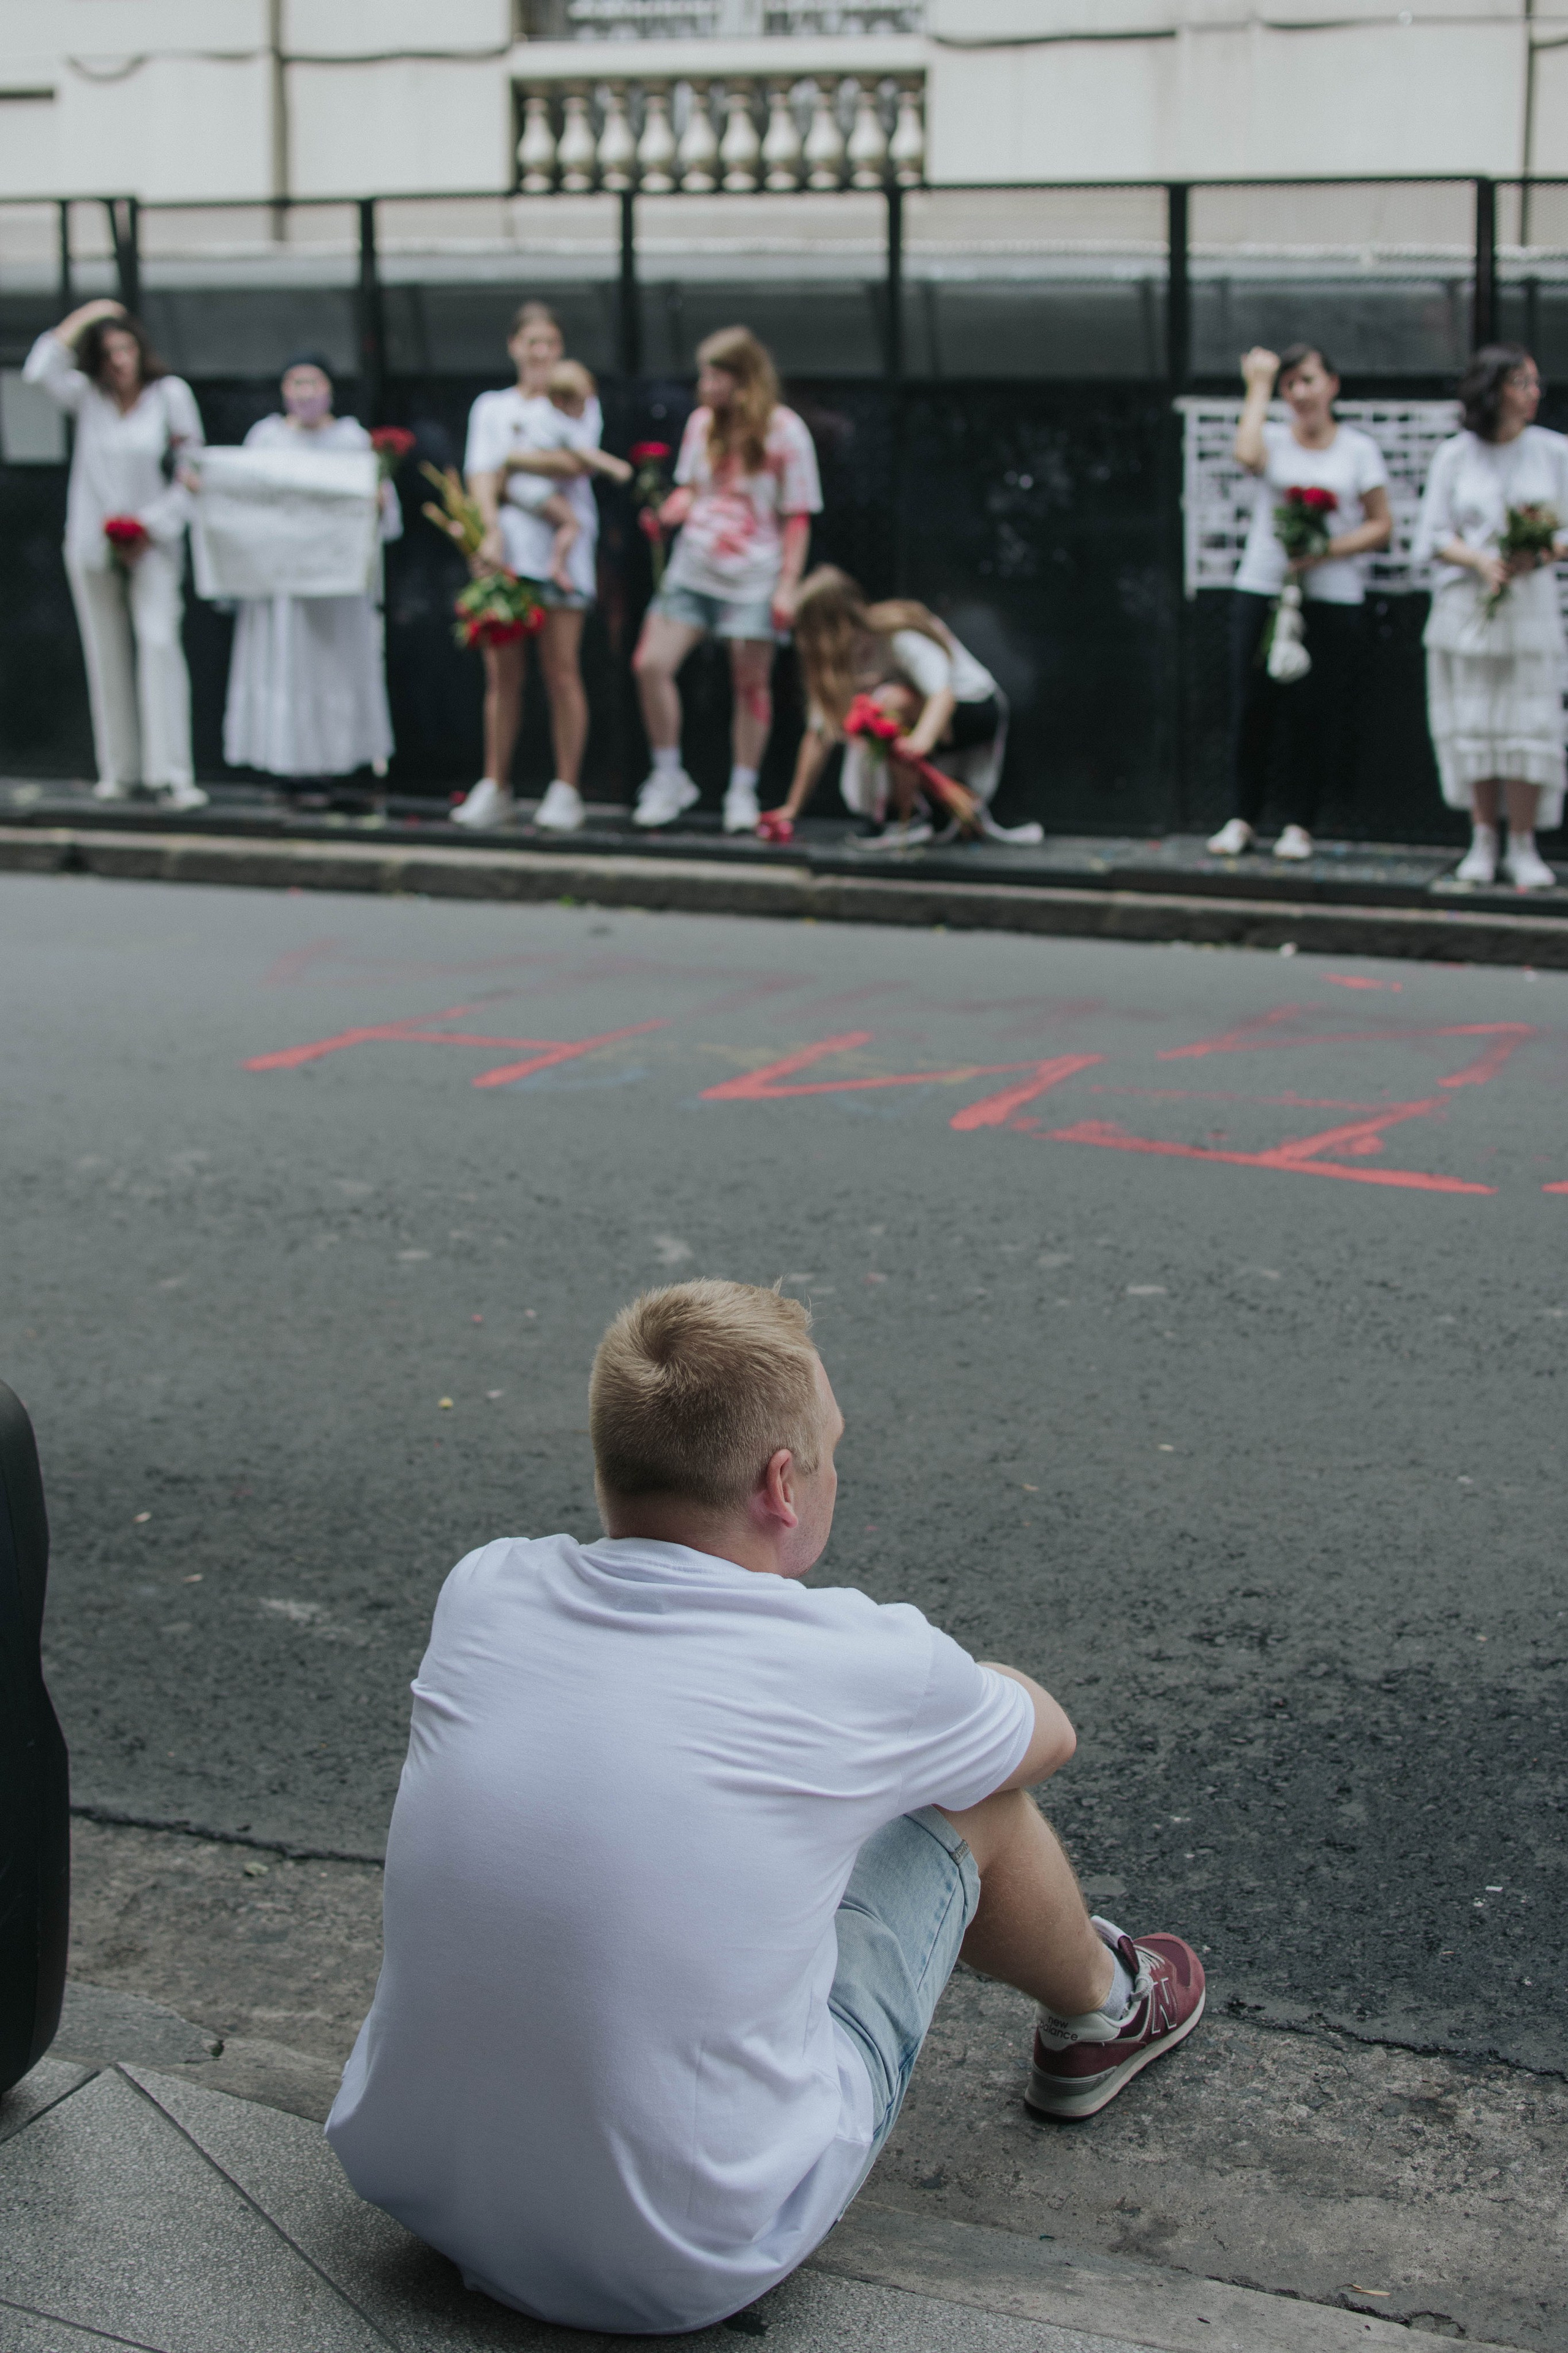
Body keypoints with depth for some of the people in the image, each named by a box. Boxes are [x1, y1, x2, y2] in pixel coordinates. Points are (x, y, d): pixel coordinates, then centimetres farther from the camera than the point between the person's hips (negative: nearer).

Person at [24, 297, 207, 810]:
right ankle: (118, 770, 14)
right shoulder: (89, 397, 3)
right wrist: (84, 316, -8)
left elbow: (191, 472, -1)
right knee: (107, 655, 6)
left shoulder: (171, 394, -2)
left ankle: (171, 775, -20)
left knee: (159, 643, -17)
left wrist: (152, 527, -9)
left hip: (152, 546, -3)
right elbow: (41, 370, -13)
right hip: (93, 545, 3)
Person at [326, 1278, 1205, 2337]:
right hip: (694, 2269, -4)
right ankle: (1100, 2014, 43)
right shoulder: (860, 1670, -18)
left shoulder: (481, 1594, -8)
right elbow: (1046, 1734, 8)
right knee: (966, 1799, 12)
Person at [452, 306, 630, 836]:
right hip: (505, 546, 2)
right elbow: (480, 476, 5)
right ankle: (495, 788, 4)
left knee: (561, 670, -5)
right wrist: (491, 531, -11)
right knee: (502, 671, -1)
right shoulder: (491, 407, 18)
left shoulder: (578, 400, 11)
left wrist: (513, 462, -1)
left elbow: (577, 462, -6)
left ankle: (566, 792, -2)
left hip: (561, 548, -2)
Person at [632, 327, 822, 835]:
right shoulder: (702, 422, 9)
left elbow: (797, 516, -5)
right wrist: (666, 515, -4)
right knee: (651, 664, -7)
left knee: (751, 682, 3)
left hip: (752, 577, -4)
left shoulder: (784, 430, -6)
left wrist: (787, 585, -10)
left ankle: (743, 792, 16)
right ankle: (669, 779, 8)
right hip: (693, 568, 4)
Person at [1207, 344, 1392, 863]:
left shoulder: (1360, 449, 7)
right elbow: (1248, 455, -18)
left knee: (1314, 711, -1)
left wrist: (1326, 552, -11)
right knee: (1251, 707, 0)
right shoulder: (1274, 441, 7)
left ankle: (1299, 825, 10)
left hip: (1332, 597, -1)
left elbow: (1381, 526, 5)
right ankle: (1242, 820, 12)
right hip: (1260, 587, 1)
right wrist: (1260, 385, -7)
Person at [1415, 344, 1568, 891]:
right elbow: (1434, 537, 3)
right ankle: (1483, 840, 12)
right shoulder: (1455, 457, 4)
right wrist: (1480, 560, -14)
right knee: (1474, 725, 1)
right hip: (1468, 605, 0)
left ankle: (1523, 847, 1)